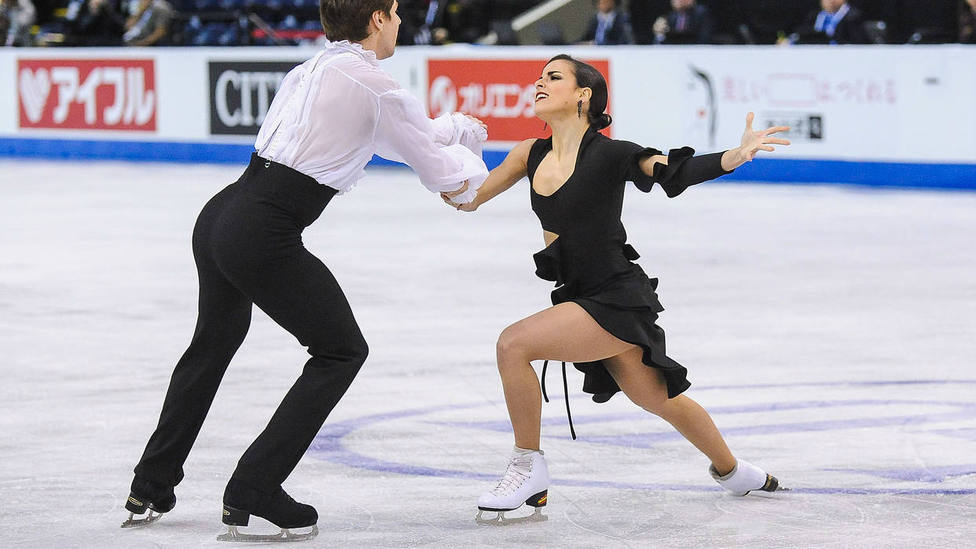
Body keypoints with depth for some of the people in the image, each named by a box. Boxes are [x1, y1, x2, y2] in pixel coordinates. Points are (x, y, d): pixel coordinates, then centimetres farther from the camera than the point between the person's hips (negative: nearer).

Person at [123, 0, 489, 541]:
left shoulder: (310, 70, 16)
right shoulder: (374, 86, -8)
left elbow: (402, 130, 31)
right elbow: (440, 171, 2)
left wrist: (455, 127, 38)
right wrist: (470, 169, 22)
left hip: (218, 216, 8)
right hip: (265, 237, -8)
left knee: (214, 341, 31)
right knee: (342, 351, 10)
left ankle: (151, 487, 42)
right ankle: (250, 494, 5)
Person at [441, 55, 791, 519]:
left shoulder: (607, 154, -16)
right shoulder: (531, 155, 4)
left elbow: (677, 172, -26)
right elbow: (468, 199, 11)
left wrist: (736, 155, -42)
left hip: (618, 298, -8)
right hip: (580, 295, 8)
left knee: (514, 344, -22)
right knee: (655, 398, 25)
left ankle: (529, 468, -7)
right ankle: (732, 471, 48)